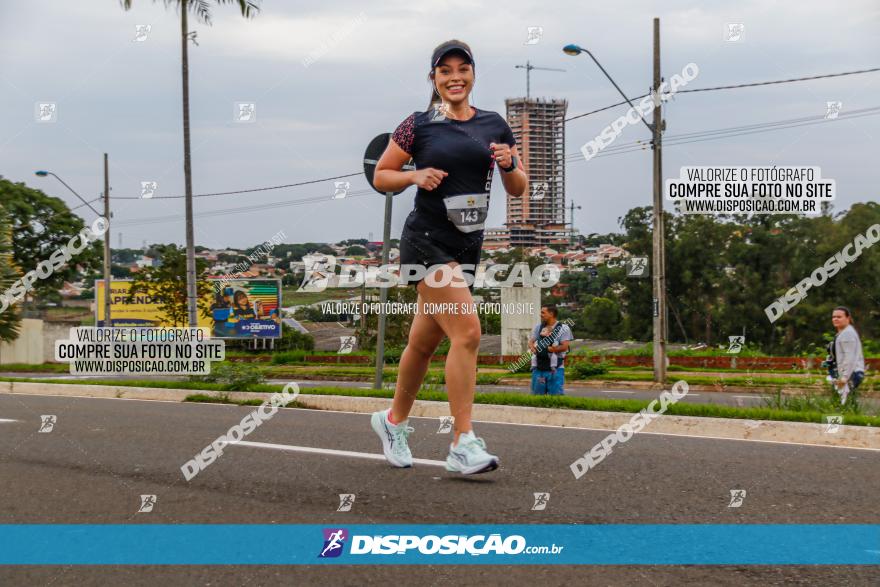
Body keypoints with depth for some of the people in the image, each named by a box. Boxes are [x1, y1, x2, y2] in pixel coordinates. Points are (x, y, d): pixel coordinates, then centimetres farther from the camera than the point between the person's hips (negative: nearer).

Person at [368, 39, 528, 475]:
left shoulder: (494, 125, 9)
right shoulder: (418, 125, -1)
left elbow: (519, 191, 13)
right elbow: (380, 176, 5)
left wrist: (509, 165, -8)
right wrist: (416, 176, -13)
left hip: (467, 245, 5)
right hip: (426, 241, -5)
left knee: (423, 342, 15)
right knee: (467, 332, -19)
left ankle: (394, 421, 36)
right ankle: (462, 445, -16)